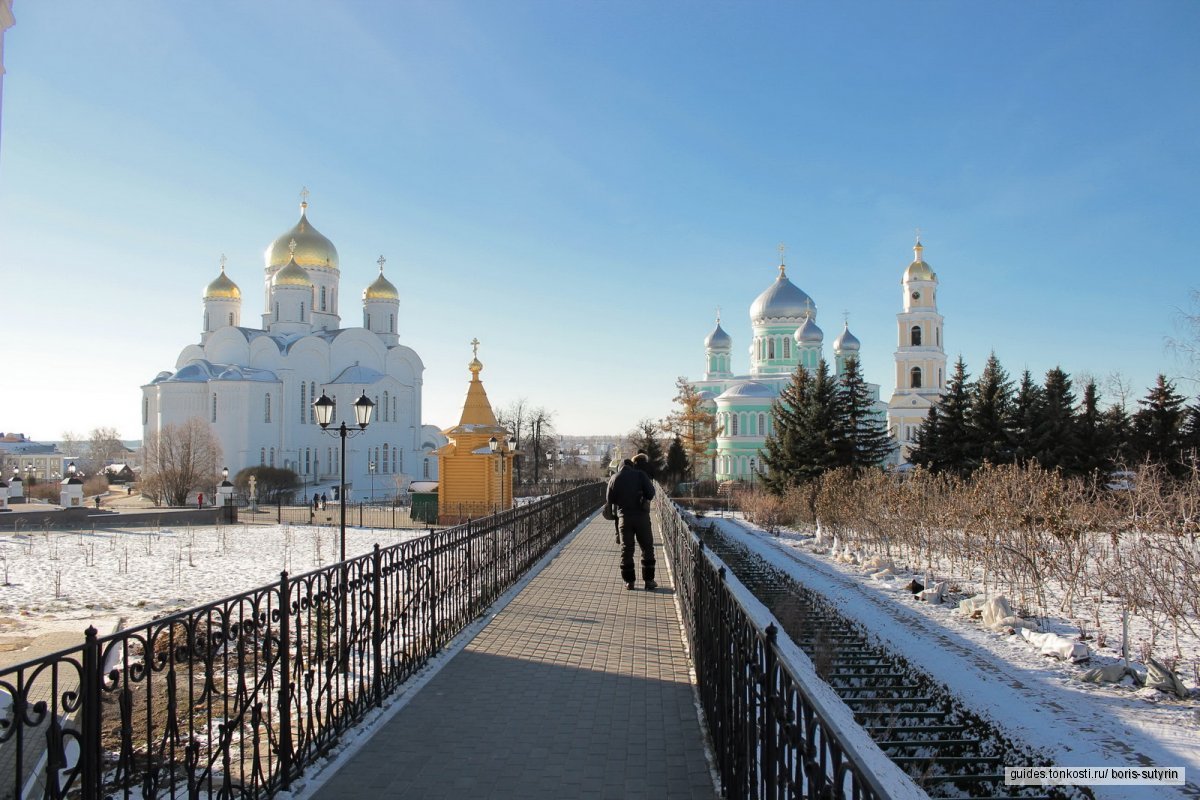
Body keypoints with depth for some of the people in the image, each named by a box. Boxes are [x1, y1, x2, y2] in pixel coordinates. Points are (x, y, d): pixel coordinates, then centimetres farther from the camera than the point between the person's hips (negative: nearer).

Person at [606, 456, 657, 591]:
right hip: (642, 515, -2)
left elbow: (610, 500, 6)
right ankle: (648, 580, 6)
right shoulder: (640, 475, -2)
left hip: (624, 517, 2)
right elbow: (651, 493, -9)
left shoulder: (614, 479, 4)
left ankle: (629, 581, 10)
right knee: (647, 548, 8)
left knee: (626, 549, 9)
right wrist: (644, 498, 11)